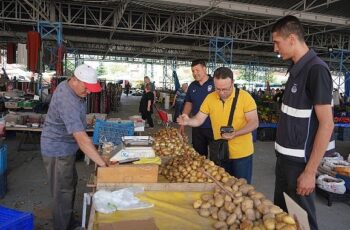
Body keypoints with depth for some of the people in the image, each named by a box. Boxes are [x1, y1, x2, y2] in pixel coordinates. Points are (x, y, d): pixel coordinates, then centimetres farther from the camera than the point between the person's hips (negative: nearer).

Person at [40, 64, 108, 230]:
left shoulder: (68, 86, -2)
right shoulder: (67, 102, -33)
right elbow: (81, 138, -39)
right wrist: (103, 164, -40)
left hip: (65, 147, 10)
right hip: (58, 150, -10)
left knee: (71, 184, 23)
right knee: (63, 193, 2)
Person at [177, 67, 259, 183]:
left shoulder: (245, 97, -14)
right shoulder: (210, 98, -5)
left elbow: (254, 123, -14)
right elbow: (198, 119, -1)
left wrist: (235, 134, -29)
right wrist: (188, 121, -24)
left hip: (241, 153, -3)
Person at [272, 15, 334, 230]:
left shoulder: (316, 69, -18)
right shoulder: (297, 68, 7)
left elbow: (326, 124, -20)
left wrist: (310, 171, -20)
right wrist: (283, 156, 16)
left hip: (300, 162, -8)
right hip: (285, 157, 8)